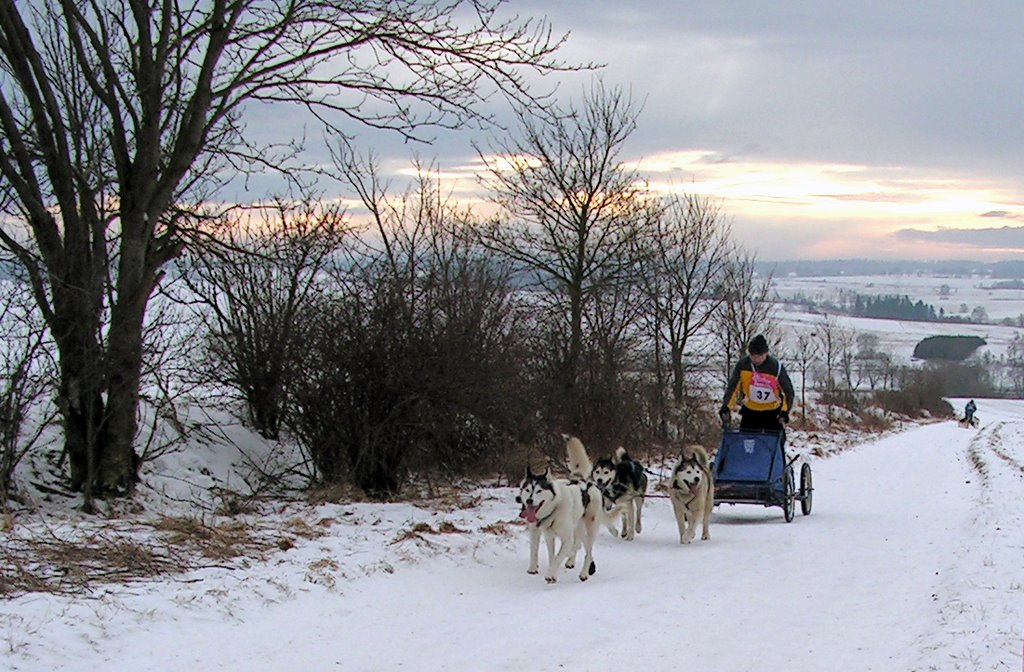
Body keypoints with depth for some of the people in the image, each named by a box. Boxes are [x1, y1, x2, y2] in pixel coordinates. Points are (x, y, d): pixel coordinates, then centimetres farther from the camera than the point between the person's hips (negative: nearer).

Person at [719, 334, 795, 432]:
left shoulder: (776, 367, -19)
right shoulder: (742, 365, -13)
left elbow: (788, 391, -13)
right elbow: (732, 387, -7)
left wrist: (785, 411, -27)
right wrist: (726, 406, -21)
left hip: (773, 413, -2)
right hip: (749, 411, 2)